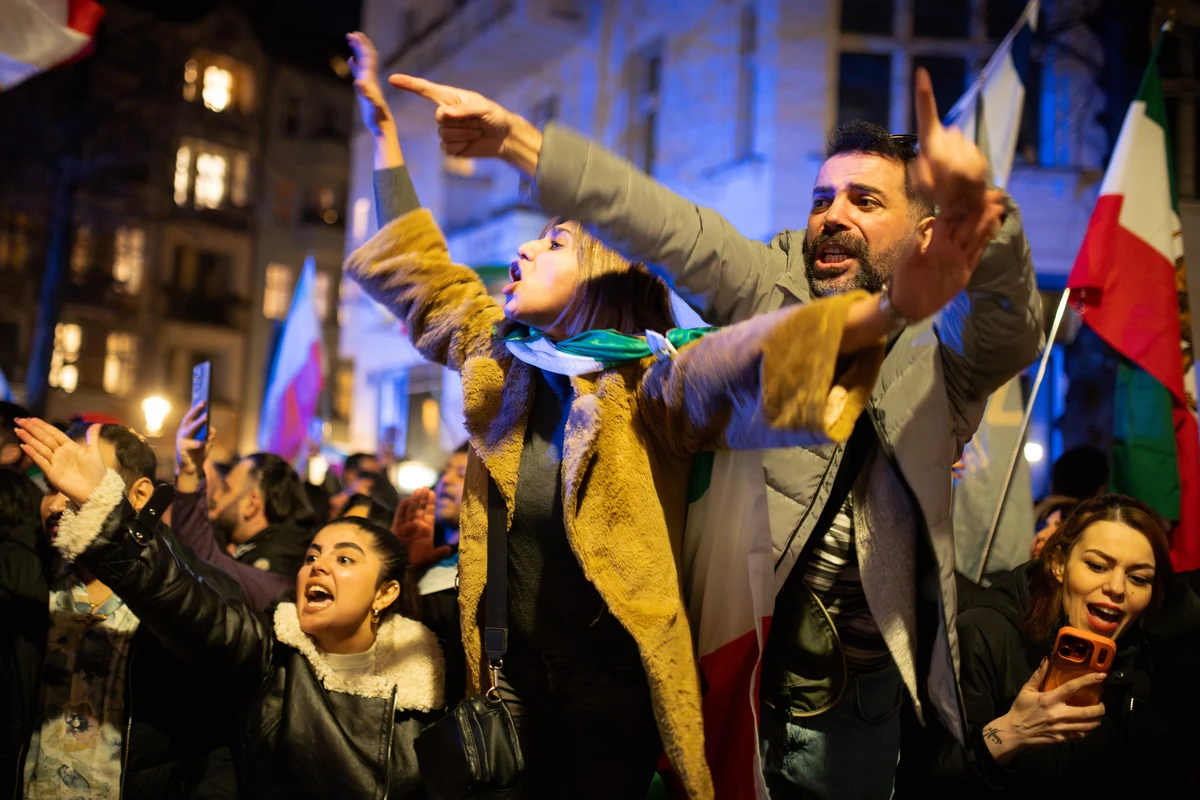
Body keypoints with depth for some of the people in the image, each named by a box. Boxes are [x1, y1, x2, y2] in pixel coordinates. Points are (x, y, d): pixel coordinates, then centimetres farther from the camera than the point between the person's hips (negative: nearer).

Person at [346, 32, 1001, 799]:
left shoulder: (648, 381, -13)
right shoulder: (499, 360, 3)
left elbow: (734, 362, -32)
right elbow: (420, 269, 15)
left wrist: (886, 310, -51)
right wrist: (384, 127, 19)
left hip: (612, 685, -5)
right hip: (513, 676, 5)